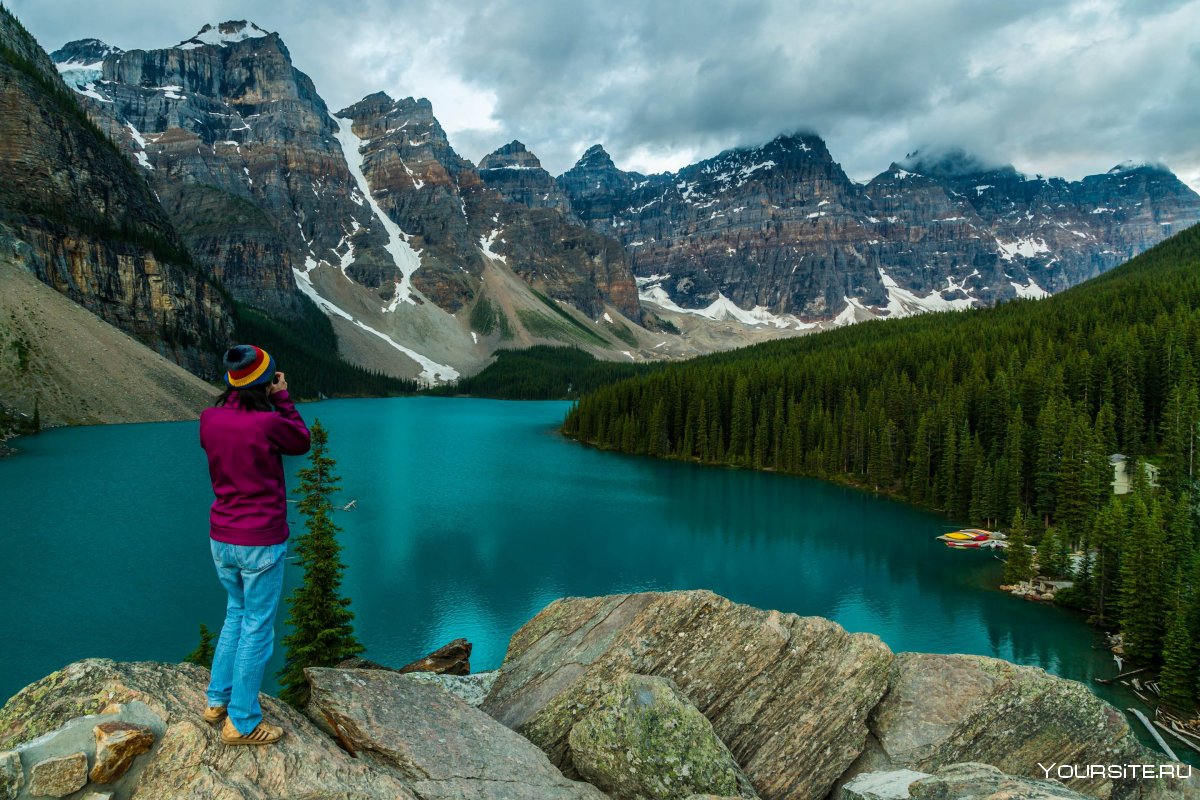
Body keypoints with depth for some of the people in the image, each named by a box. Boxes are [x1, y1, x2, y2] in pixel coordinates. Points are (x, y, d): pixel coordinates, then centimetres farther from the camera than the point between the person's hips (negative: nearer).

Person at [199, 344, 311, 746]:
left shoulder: (210, 419, -3)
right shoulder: (268, 423, -21)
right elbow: (301, 442, -1)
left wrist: (259, 400, 8)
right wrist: (283, 399, 3)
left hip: (221, 539, 7)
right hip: (261, 543, -6)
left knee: (237, 614, 26)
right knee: (258, 628, 6)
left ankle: (218, 699, 34)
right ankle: (242, 722, 16)